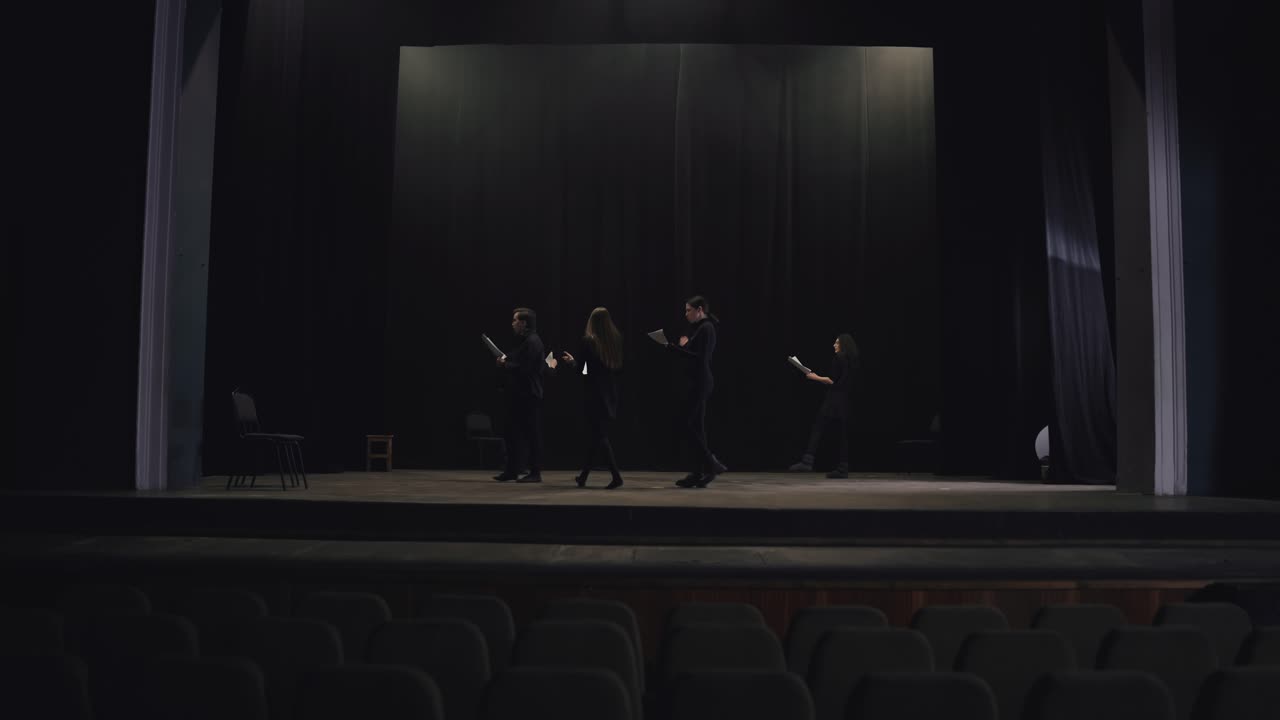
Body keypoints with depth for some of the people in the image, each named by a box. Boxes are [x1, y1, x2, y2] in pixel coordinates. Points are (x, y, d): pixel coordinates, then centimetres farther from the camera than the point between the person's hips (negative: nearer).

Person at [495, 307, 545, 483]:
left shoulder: (532, 342, -15)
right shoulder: (526, 341, 17)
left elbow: (523, 368, -23)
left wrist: (506, 364, -10)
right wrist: (506, 361, 6)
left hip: (529, 396, -10)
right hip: (519, 396, 10)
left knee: (532, 434, -2)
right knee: (514, 432, 12)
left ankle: (535, 472, 5)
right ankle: (511, 470, 18)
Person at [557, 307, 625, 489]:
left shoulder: (588, 341, -10)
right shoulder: (616, 339, 3)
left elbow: (579, 367, -9)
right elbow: (619, 366, 7)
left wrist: (570, 361, 12)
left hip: (594, 392, -5)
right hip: (610, 392, 5)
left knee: (599, 436, -1)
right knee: (595, 434, 16)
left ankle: (616, 476, -10)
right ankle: (583, 475, 26)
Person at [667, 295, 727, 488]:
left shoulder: (706, 328, -13)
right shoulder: (698, 328, 16)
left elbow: (701, 358, -21)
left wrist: (674, 348, -21)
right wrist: (685, 346, 5)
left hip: (701, 383, -10)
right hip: (697, 382, 10)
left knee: (689, 425, -8)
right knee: (697, 428, 9)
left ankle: (712, 464, -2)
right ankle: (699, 473, 11)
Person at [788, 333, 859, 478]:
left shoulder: (838, 358, -9)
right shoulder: (851, 360, 17)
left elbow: (832, 380, -15)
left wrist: (815, 377, -4)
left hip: (833, 400, -9)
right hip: (845, 401, 9)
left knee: (817, 429, -12)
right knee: (842, 434, 7)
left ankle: (807, 462, -21)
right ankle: (843, 468, 6)